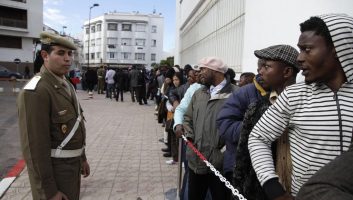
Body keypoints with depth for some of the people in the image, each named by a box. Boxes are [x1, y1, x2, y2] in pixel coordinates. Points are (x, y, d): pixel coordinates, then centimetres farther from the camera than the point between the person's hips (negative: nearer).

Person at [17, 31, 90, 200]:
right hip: (52, 169, -9)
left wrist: (82, 157, 18)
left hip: (71, 164, 9)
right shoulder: (35, 91, -23)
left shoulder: (65, 85, 7)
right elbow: (34, 146, -24)